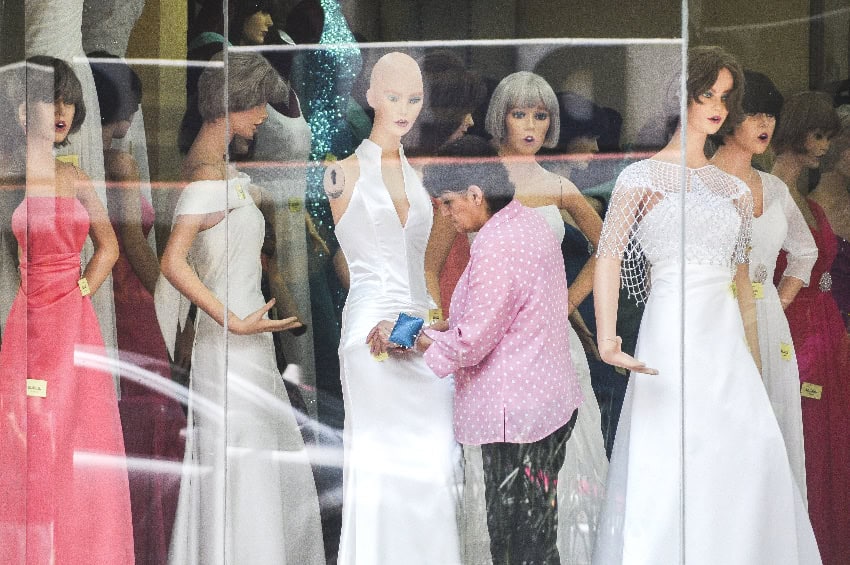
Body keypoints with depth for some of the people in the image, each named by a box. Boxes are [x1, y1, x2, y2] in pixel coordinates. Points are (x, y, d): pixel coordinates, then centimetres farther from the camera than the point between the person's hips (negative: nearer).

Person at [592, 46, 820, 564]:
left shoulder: (734, 190, 16)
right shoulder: (643, 177, 1)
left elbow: (742, 280, 17)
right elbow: (610, 256, -10)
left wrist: (756, 370, 13)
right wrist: (607, 338, -25)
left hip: (727, 342, 5)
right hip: (673, 338, -5)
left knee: (758, 458, -5)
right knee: (671, 464, -8)